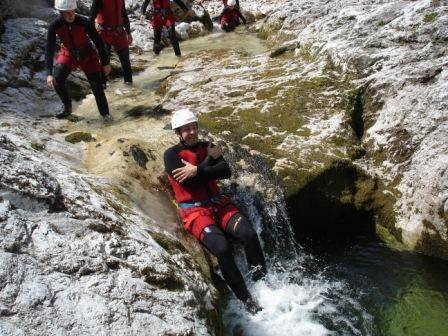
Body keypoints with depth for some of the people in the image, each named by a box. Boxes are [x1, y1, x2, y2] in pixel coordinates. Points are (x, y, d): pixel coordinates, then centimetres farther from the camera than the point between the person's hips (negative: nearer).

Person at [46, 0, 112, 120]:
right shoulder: (55, 26, -23)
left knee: (97, 85, -9)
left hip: (88, 55, -2)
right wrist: (49, 73, -31)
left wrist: (105, 63, -14)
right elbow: (49, 50, -22)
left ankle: (105, 114, 9)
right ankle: (67, 108, 8)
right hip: (68, 54, 2)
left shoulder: (84, 22, -27)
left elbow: (98, 42, -17)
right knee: (56, 80, -15)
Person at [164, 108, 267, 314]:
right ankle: (247, 301, -15)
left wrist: (197, 170, -15)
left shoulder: (206, 147, 13)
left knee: (249, 234, -24)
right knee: (222, 247, -29)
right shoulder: (171, 155, 1)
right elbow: (188, 182, -15)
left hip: (219, 204, 4)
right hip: (194, 211, -4)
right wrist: (210, 159, -6)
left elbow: (226, 172, -4)